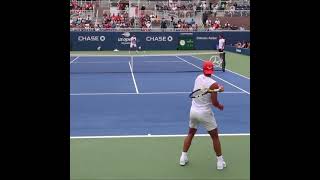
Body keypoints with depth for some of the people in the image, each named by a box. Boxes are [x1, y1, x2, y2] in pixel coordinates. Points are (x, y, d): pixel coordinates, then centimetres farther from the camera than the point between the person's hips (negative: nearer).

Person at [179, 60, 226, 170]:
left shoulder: (198, 77, 0)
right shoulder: (213, 84, -17)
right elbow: (214, 102, -15)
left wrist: (218, 89, -5)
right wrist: (220, 106, 5)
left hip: (193, 111, 5)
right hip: (205, 113, -5)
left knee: (190, 133, 23)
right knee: (215, 137, 11)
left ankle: (183, 157, 23)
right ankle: (220, 162, 17)